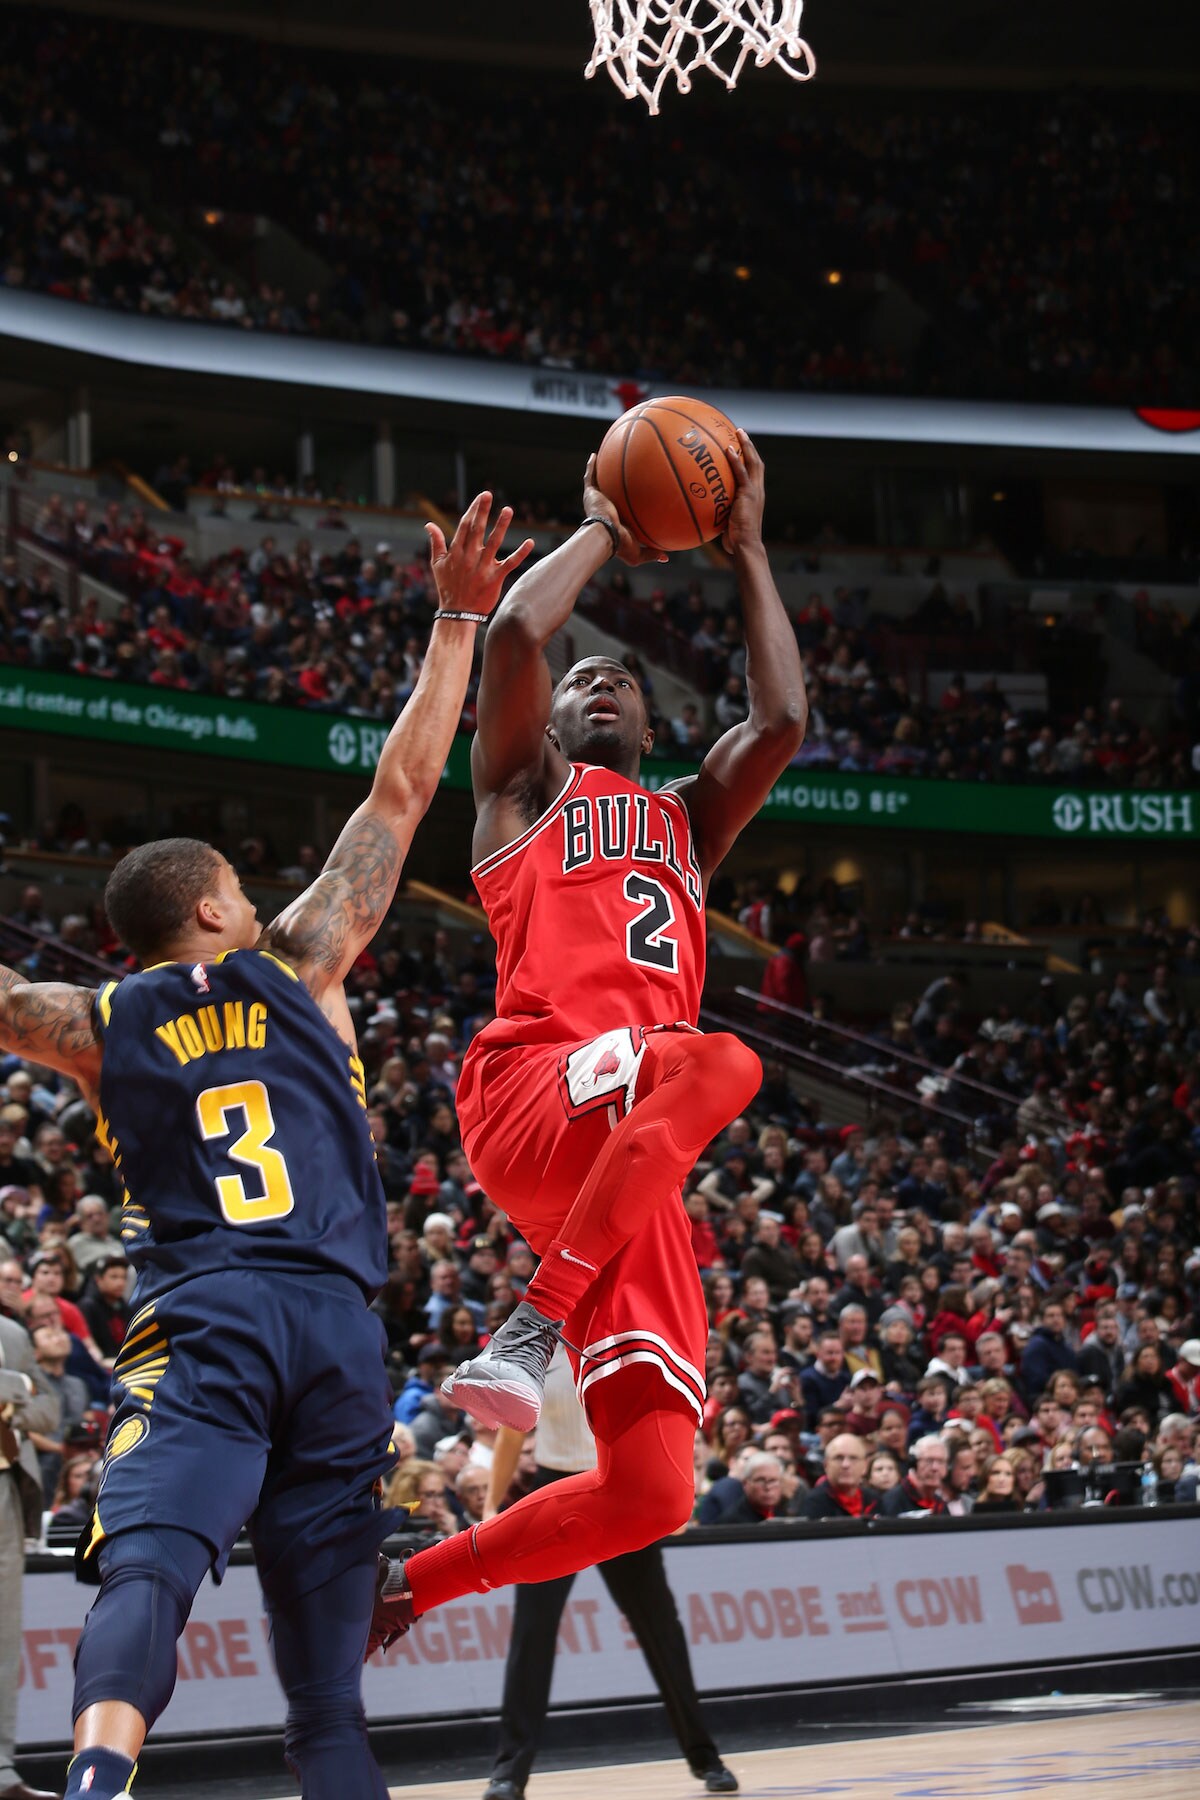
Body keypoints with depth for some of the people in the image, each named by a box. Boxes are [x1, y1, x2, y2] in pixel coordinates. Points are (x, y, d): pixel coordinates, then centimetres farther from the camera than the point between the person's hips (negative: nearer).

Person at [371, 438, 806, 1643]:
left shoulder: (688, 820, 35)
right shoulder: (525, 789, 22)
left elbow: (782, 720, 19)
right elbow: (515, 632, 4)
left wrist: (746, 554, 24)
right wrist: (601, 532, 20)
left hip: (636, 1165, 5)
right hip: (529, 1093, -5)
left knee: (651, 1494, -9)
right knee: (719, 1064, -40)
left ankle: (410, 1584, 10)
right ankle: (533, 1328, -33)